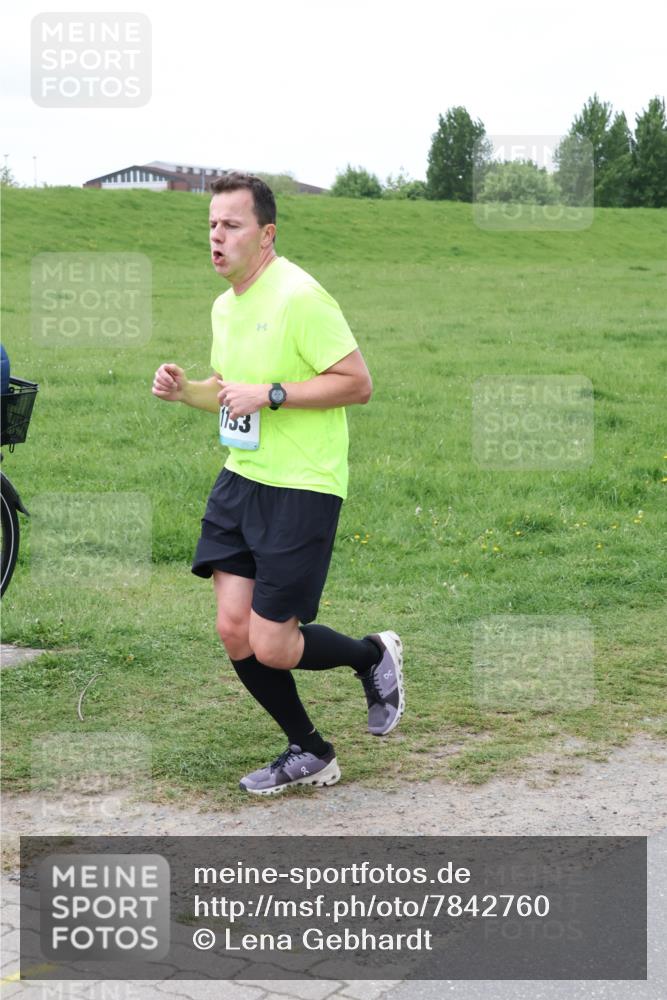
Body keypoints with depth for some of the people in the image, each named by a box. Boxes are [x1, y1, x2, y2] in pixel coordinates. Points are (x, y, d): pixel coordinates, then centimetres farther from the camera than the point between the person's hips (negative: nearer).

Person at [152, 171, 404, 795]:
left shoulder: (299, 297, -15)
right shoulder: (224, 306, 12)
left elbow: (358, 383, -17)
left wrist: (270, 394, -21)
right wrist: (184, 389, 5)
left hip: (302, 490, -8)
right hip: (240, 482, 8)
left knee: (270, 646, -6)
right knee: (233, 628, 3)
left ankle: (374, 656, 25)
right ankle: (308, 754, 23)